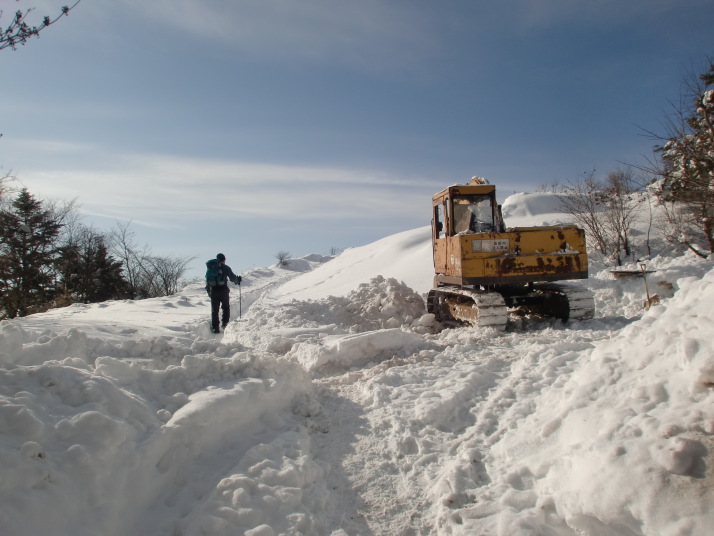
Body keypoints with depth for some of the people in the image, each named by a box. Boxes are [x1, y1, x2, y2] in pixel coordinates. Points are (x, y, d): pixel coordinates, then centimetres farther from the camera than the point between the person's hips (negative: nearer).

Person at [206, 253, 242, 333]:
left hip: (213, 290, 3)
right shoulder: (226, 267, -2)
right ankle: (224, 323, 3)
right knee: (226, 307, 15)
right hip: (223, 290, -3)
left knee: (214, 310, 7)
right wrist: (238, 280, 14)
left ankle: (215, 327, 4)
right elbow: (232, 278, -5)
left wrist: (208, 290, 22)